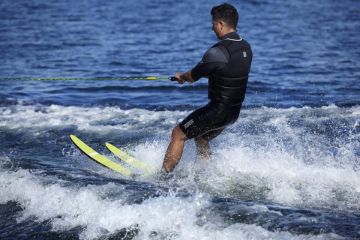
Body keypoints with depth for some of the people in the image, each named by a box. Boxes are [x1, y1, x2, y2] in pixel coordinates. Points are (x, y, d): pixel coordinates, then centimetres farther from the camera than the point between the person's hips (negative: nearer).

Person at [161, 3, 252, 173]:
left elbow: (193, 77, -11)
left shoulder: (218, 52, -23)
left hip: (217, 110, -8)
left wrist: (181, 76, 12)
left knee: (178, 134, 4)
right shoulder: (246, 47, 4)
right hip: (234, 111, 8)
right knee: (201, 139, 27)